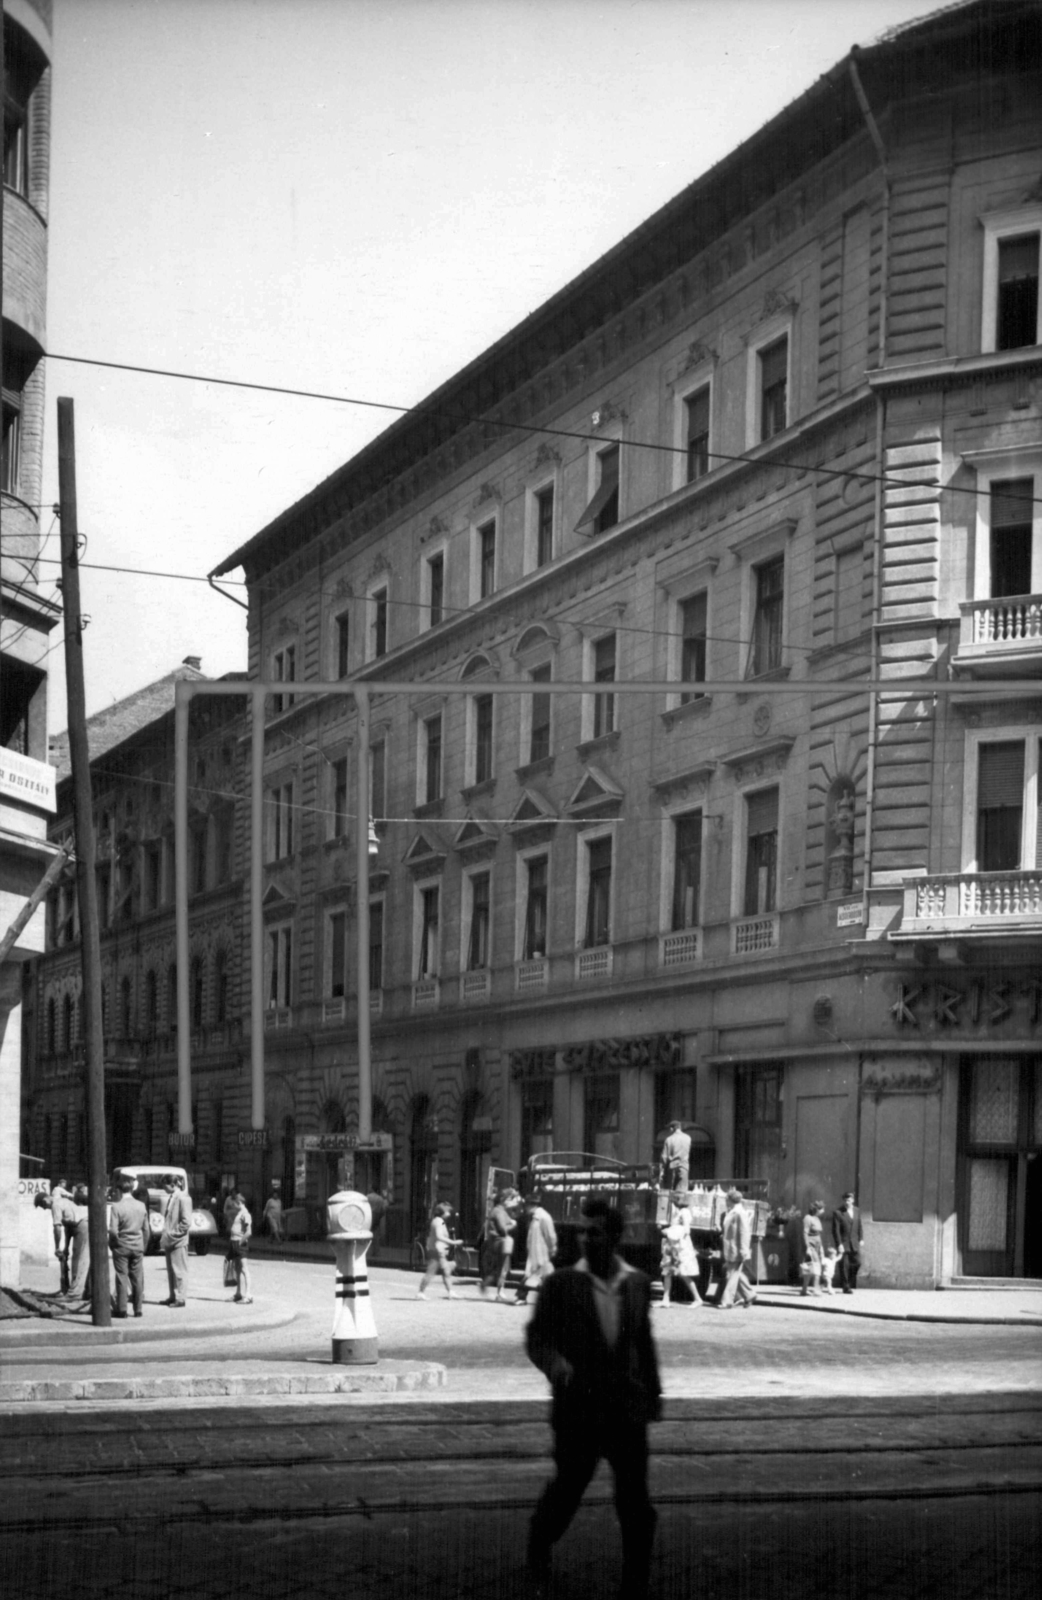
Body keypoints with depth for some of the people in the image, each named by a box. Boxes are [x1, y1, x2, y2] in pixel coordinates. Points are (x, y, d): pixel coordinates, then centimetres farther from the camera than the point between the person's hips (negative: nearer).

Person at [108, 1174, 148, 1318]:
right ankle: (138, 1308, 11)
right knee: (138, 1278, 9)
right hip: (138, 1246, 3)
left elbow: (113, 1230, -18)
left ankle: (121, 1309, 4)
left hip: (121, 1246, -3)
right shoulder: (141, 1206, -1)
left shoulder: (116, 1207, -14)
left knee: (122, 1277, 3)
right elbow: (146, 1228, 4)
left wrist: (111, 1243, 1)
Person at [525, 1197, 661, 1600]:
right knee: (566, 1491, 11)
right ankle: (539, 1551, 41)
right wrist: (554, 1362, -24)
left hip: (627, 1411, 2)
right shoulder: (560, 1285, -7)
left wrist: (652, 1390, 20)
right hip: (578, 1411, -2)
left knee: (636, 1505, 0)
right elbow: (537, 1336, -4)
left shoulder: (637, 1284, 3)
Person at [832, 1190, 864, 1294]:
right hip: (843, 1243, -5)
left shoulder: (856, 1211, 8)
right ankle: (845, 1287, 6)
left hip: (854, 1243, 5)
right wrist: (839, 1244, -16)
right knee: (844, 1265, -2)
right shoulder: (837, 1212, -10)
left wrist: (861, 1239, 7)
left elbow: (859, 1226, 15)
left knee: (857, 1263, 1)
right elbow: (836, 1230, -12)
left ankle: (851, 1284, 21)